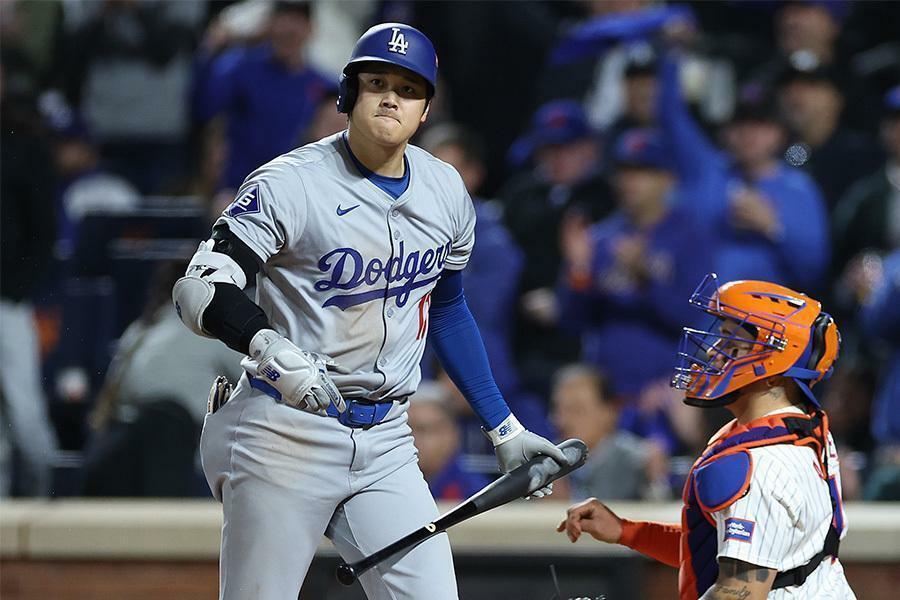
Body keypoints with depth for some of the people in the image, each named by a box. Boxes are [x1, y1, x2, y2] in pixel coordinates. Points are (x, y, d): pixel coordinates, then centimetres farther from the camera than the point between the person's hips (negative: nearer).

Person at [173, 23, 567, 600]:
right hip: (286, 432, -5)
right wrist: (267, 346, -39)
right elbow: (200, 287, -19)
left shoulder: (447, 192, 8)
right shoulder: (292, 183, -10)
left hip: (385, 443, 5)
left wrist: (504, 428, 19)